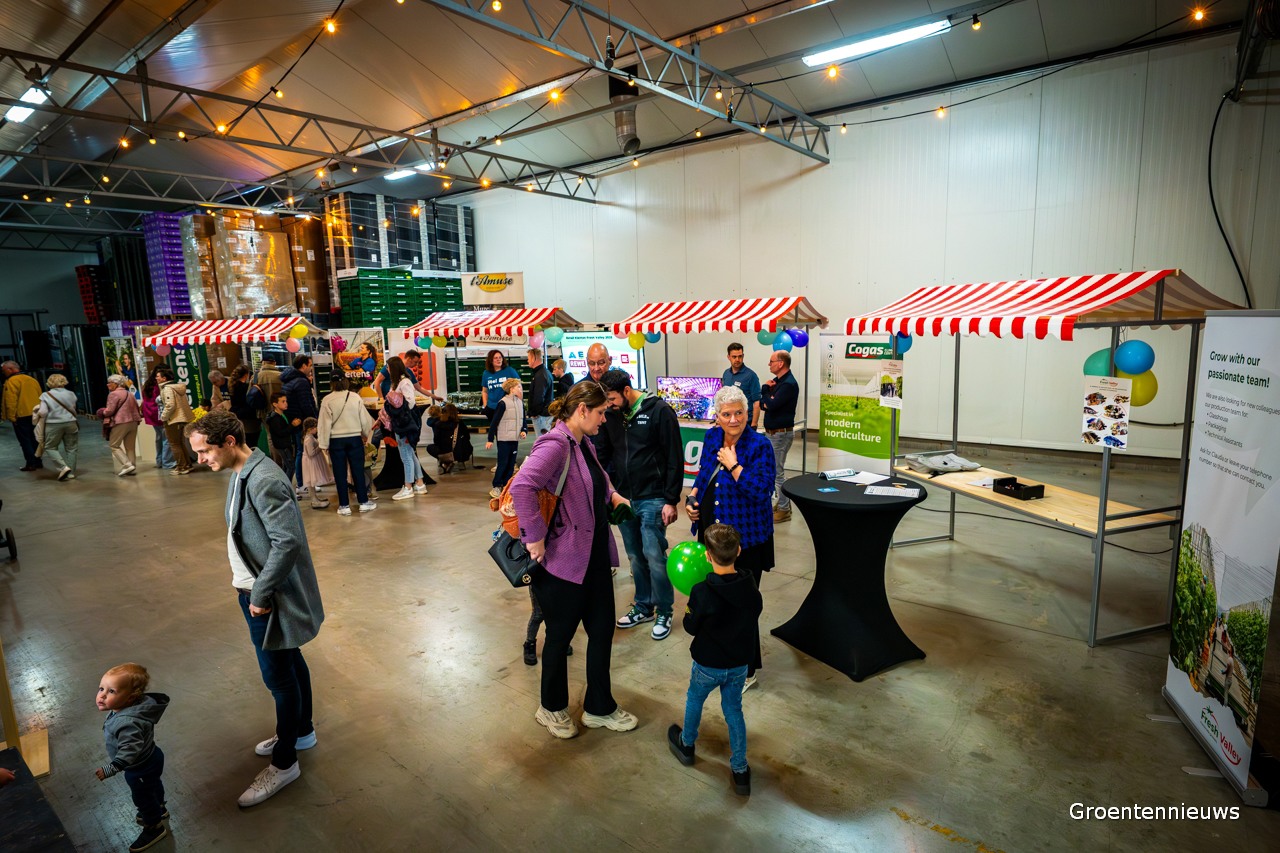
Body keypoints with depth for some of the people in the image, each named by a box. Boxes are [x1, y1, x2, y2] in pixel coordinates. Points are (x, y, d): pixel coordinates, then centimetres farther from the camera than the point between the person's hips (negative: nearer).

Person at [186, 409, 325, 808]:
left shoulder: (264, 481, -26)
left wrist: (260, 594, -21)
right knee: (289, 662, 23)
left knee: (279, 675, 5)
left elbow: (288, 542, -29)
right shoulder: (241, 474, 5)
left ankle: (284, 761, 23)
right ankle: (302, 730, 42)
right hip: (255, 589, 10)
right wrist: (251, 588, 16)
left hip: (271, 596, -10)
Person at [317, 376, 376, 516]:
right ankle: (364, 502, 12)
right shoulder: (355, 397, -6)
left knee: (340, 473, 6)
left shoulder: (327, 400, -9)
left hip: (336, 440, -1)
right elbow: (364, 418, 1)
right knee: (358, 471, 7)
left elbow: (325, 423, -6)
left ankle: (344, 506, 11)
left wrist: (324, 444, 2)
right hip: (355, 438, 1)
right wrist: (365, 435, 17)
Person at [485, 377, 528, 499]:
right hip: (504, 439, -6)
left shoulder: (520, 403, 7)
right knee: (502, 464, -2)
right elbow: (494, 422, -11)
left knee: (511, 464, 10)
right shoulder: (503, 403, -13)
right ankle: (496, 488, 10)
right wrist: (490, 440, -12)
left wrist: (524, 430, -3)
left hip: (515, 439, 6)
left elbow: (524, 419, 16)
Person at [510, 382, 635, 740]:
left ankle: (599, 708, 35)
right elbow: (522, 487, -34)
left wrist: (611, 495, 12)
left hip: (595, 556, 9)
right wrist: (535, 536, -29)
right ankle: (551, 707, 36)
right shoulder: (555, 444, -20)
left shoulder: (584, 444, 8)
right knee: (560, 634, 11)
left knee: (602, 630, 16)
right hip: (564, 560, -9)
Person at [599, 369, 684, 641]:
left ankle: (664, 611, 16)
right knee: (635, 556, 12)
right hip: (625, 498, 5)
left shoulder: (659, 411, -10)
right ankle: (643, 606, 29)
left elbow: (675, 459, -10)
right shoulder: (614, 415, 7)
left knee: (654, 556, -3)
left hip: (652, 499, -5)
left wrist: (671, 500, -12)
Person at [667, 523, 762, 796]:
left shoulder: (702, 592, -28)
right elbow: (754, 613, 2)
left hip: (708, 665, -3)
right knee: (734, 710, 21)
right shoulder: (750, 588, -14)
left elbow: (691, 627, -16)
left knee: (694, 700, 24)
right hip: (740, 664, 3)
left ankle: (686, 744, 48)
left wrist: (688, 611, 3)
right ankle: (740, 770, 26)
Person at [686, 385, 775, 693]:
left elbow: (761, 491, -27)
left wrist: (733, 465, -23)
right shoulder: (712, 437, 3)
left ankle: (746, 671, 23)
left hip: (745, 539, -7)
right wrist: (692, 498, 3)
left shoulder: (759, 446, -17)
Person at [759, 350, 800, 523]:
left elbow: (771, 405, -26)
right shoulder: (778, 381, 12)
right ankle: (783, 504, 27)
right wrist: (766, 390, -11)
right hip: (773, 432, 10)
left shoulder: (788, 384, -18)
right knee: (775, 470, 16)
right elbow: (763, 404, 9)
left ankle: (784, 510, 4)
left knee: (777, 472, -4)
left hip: (781, 433, -10)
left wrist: (766, 391, -6)